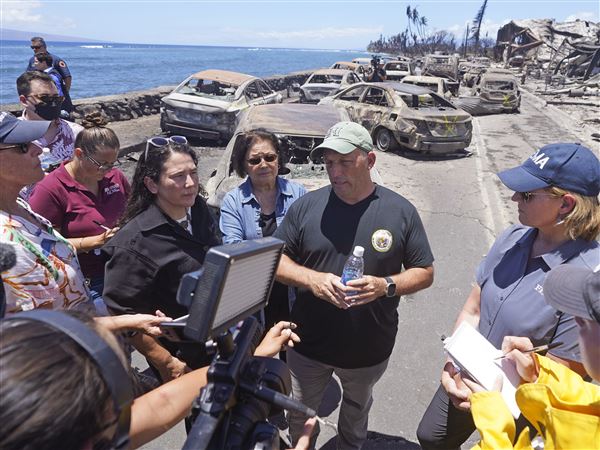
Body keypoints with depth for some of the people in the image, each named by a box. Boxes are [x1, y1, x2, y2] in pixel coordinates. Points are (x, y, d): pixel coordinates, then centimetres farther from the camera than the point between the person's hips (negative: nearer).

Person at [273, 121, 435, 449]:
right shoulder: (306, 206, -10)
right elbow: (274, 259, -4)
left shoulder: (401, 211, -11)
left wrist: (386, 285, -24)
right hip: (309, 344, 0)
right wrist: (311, 278, -24)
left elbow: (424, 273, -4)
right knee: (300, 417, 23)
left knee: (356, 413, 29)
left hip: (369, 348, 0)